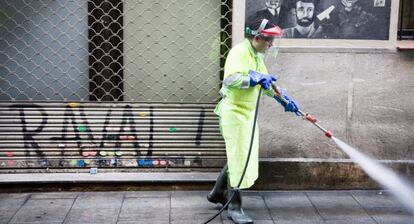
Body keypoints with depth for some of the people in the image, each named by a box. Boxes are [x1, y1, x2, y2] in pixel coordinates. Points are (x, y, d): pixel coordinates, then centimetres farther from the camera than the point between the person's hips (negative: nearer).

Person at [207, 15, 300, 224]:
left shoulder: (257, 57, 13)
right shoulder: (238, 52, -17)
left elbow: (267, 82, 25)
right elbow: (230, 79, -32)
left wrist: (284, 99, 21)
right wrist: (254, 79, -34)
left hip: (248, 113, 10)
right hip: (235, 113, -10)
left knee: (237, 157, 17)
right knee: (239, 158, -6)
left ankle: (218, 193, 33)